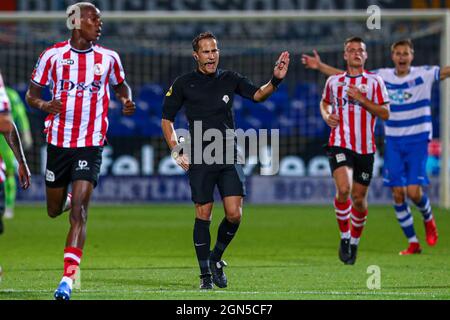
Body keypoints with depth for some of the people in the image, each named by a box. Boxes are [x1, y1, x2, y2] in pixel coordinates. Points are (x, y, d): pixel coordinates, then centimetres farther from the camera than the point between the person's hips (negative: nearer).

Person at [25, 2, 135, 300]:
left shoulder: (108, 58, 2)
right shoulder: (53, 55, -1)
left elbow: (121, 85, 21)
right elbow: (32, 93, 5)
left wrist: (127, 101, -2)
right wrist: (43, 104, -17)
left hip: (91, 144, -1)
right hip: (58, 141, 1)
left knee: (79, 212, -14)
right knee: (54, 210, 13)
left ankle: (68, 278, -18)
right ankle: (69, 199, 52)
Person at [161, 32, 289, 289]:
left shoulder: (230, 79, 6)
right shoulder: (184, 84, 2)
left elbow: (257, 94, -9)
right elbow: (167, 119, 9)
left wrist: (275, 80, -29)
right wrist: (177, 152, -1)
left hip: (229, 157, 2)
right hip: (200, 159, -2)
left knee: (235, 214, -6)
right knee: (203, 215, -3)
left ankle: (216, 258, 20)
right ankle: (205, 274, 8)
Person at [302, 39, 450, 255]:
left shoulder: (423, 74, -5)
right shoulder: (383, 76, 3)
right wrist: (320, 66, 4)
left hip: (417, 142, -3)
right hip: (393, 142, 3)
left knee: (414, 191, -14)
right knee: (397, 193, -1)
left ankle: (428, 219, 21)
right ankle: (413, 243, 11)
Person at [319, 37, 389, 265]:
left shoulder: (374, 81, 1)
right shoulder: (334, 81, 8)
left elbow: (385, 114, -4)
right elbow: (324, 103, 27)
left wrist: (361, 99, -15)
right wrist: (327, 116, 5)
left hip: (365, 147, 0)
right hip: (340, 144, 0)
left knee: (359, 198, 6)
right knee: (343, 189, -23)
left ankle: (354, 241, 29)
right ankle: (344, 238, -6)